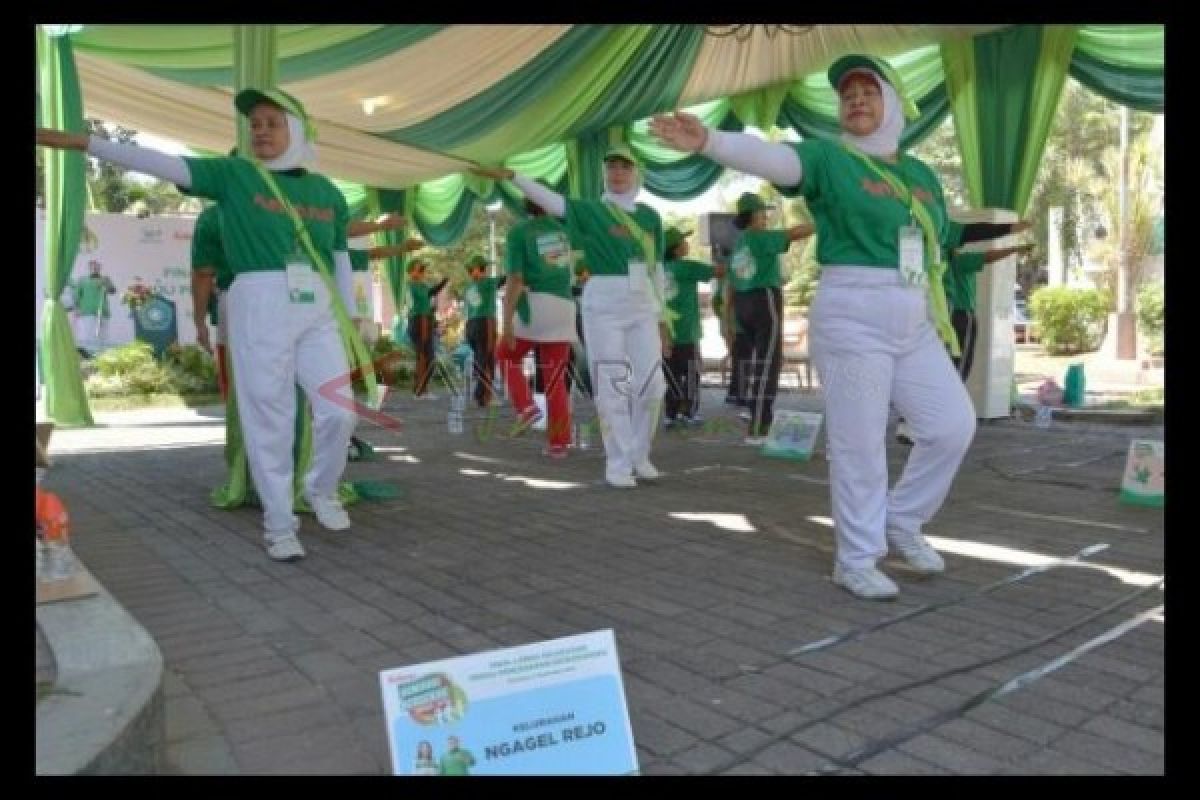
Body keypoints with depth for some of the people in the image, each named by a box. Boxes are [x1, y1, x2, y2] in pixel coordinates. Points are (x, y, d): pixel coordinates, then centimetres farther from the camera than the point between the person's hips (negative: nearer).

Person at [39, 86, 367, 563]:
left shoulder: (327, 192, 11)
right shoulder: (234, 175, 3)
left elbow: (341, 260, 15)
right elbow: (163, 165, -6)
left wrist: (349, 321, 13)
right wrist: (81, 143, -14)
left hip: (319, 313, 3)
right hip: (259, 309, -3)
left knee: (339, 412, -1)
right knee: (268, 419, -1)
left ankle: (321, 491, 26)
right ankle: (278, 525, 12)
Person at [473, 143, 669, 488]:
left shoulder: (650, 216, 12)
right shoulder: (592, 211, 1)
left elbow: (656, 270, 14)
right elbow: (548, 199, -12)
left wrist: (662, 318, 13)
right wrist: (511, 176, -26)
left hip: (643, 308, 4)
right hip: (603, 307, -4)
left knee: (651, 385, 1)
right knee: (611, 387, -4)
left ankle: (639, 456, 18)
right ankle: (618, 463, 5)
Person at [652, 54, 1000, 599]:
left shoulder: (920, 174, 14)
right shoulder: (829, 159, -4)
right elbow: (768, 157, -24)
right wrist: (708, 141, -41)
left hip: (914, 325, 7)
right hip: (851, 321, -6)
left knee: (953, 425, 6)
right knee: (858, 446, -2)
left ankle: (901, 519, 27)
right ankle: (855, 562, 13)